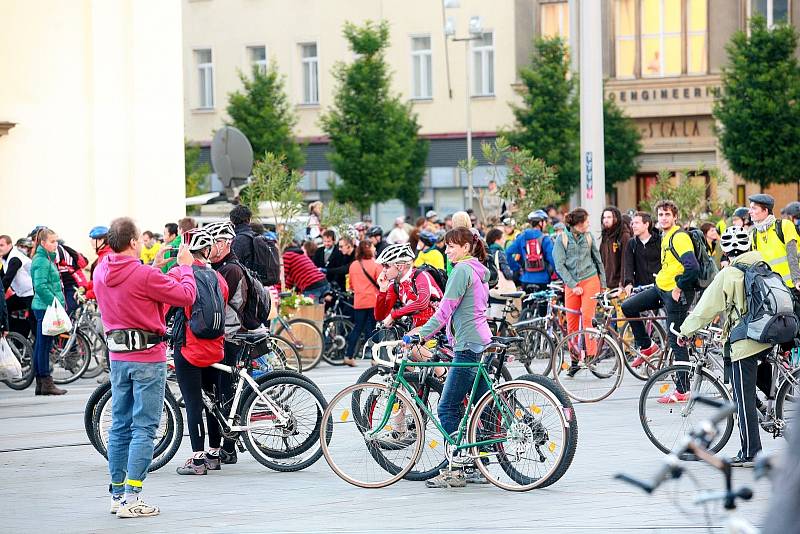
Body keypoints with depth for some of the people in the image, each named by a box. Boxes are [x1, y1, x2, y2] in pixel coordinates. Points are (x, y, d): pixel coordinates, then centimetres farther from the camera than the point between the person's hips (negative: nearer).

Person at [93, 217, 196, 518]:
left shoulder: (101, 274, 3)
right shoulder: (144, 275, -19)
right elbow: (186, 296, -13)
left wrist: (155, 268, 21)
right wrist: (185, 267, 3)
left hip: (117, 356, 7)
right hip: (148, 357, -7)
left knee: (120, 426, 14)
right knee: (144, 429, -4)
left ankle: (118, 495, 18)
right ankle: (131, 499, -7)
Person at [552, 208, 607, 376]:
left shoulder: (588, 237, 7)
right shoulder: (562, 239, 0)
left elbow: (598, 260, 15)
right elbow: (559, 265, -4)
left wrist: (602, 284, 13)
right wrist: (573, 285, -10)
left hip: (590, 280, 0)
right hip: (571, 284, 0)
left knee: (587, 318, -12)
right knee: (571, 323, 1)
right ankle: (574, 361, 10)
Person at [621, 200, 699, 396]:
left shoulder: (679, 237, -17)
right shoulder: (666, 237, 14)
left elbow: (692, 267, -27)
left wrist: (678, 289, -19)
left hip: (675, 293, -10)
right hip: (661, 288, 10)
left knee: (676, 342, -6)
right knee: (628, 307, 11)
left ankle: (682, 391, -1)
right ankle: (646, 347, 24)